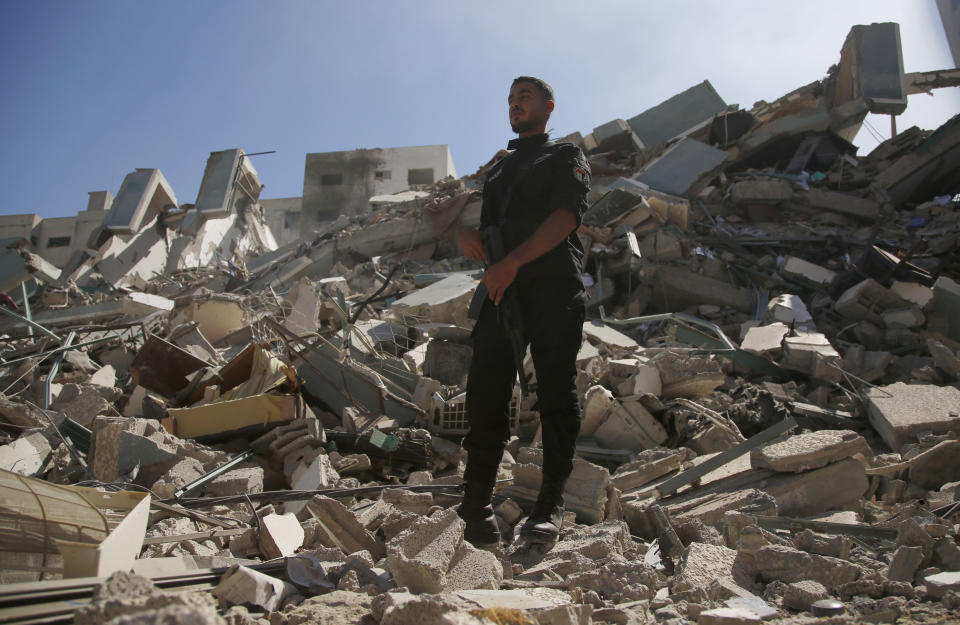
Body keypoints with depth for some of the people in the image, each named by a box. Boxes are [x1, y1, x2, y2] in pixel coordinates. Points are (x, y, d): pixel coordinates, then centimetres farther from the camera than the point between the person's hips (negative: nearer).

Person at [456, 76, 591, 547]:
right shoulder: (499, 169, 31)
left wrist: (512, 262, -15)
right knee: (486, 391, -5)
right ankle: (476, 504, -1)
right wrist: (469, 235, 4)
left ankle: (551, 504, 0)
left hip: (554, 285, -4)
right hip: (502, 287, 5)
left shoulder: (565, 157, 14)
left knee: (556, 393, -5)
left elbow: (565, 218, -4)